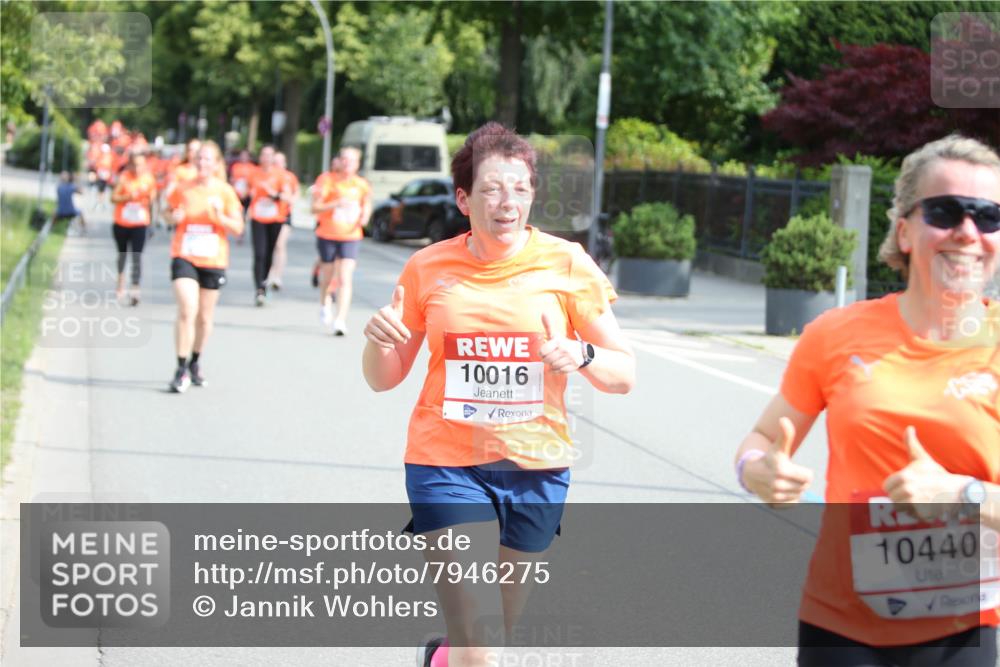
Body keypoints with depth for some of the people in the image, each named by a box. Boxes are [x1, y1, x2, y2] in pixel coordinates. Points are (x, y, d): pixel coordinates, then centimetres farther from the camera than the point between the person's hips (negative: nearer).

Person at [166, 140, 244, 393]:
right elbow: (171, 213, 15)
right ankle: (182, 369, -13)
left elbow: (238, 228, 0)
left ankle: (195, 362, 34)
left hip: (213, 261, 1)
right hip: (184, 257, -1)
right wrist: (175, 217, -8)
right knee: (187, 311, -17)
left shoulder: (225, 191, -1)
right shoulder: (183, 189, 0)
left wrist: (220, 217, -19)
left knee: (205, 317, 12)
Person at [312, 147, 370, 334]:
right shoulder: (327, 181, -6)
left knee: (345, 278, -13)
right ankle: (325, 304, 47)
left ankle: (341, 320, -16)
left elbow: (367, 206, 19)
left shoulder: (362, 185, 2)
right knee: (327, 274, 15)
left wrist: (364, 217, -2)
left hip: (351, 237, 0)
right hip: (327, 235, 0)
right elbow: (315, 207, -10)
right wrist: (336, 204, -25)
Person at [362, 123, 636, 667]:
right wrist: (378, 341, -15)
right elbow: (384, 379, 7)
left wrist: (581, 355, -23)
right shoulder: (429, 267, -1)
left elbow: (624, 375, -2)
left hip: (536, 467, 1)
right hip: (447, 463, -1)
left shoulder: (567, 263, -4)